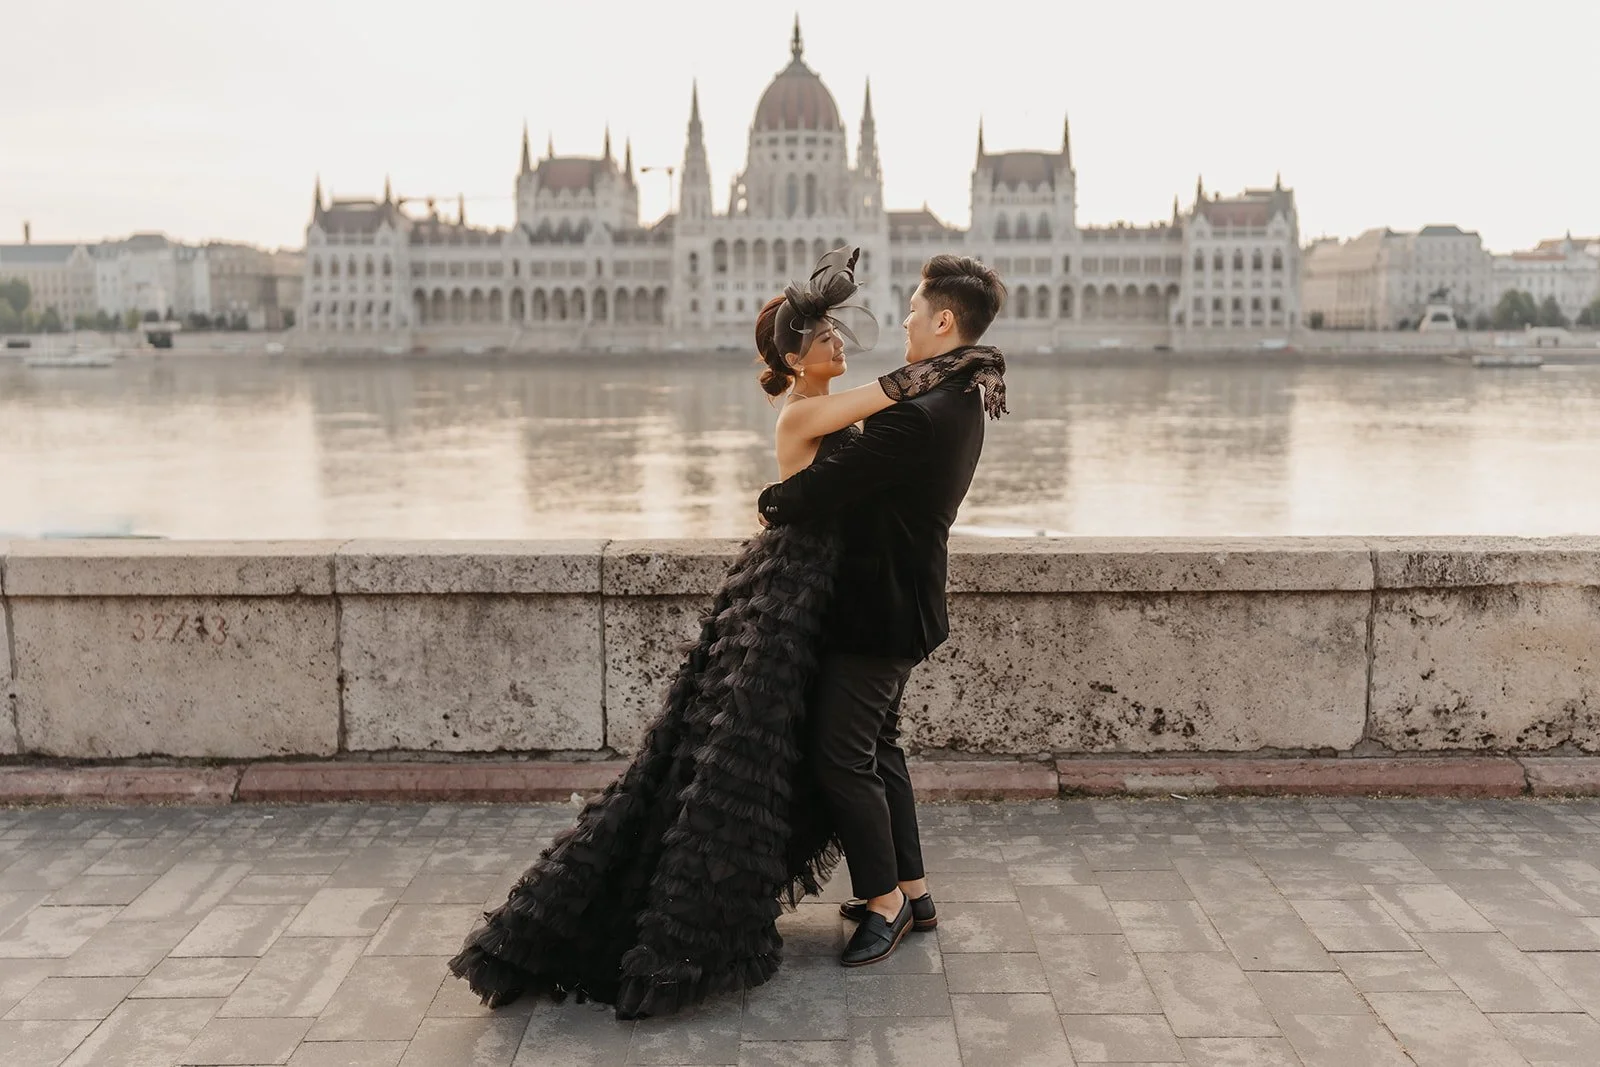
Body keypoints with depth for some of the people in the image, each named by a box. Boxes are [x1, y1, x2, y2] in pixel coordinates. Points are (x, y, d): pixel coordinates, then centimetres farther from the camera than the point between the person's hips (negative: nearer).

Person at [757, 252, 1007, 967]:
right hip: (904, 601, 10)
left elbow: (829, 485, -21)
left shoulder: (917, 414, -26)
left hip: (879, 611, -10)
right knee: (877, 747, 19)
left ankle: (884, 900, 15)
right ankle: (911, 889, 30)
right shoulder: (961, 400, 8)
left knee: (842, 758, 0)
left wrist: (771, 504, -2)